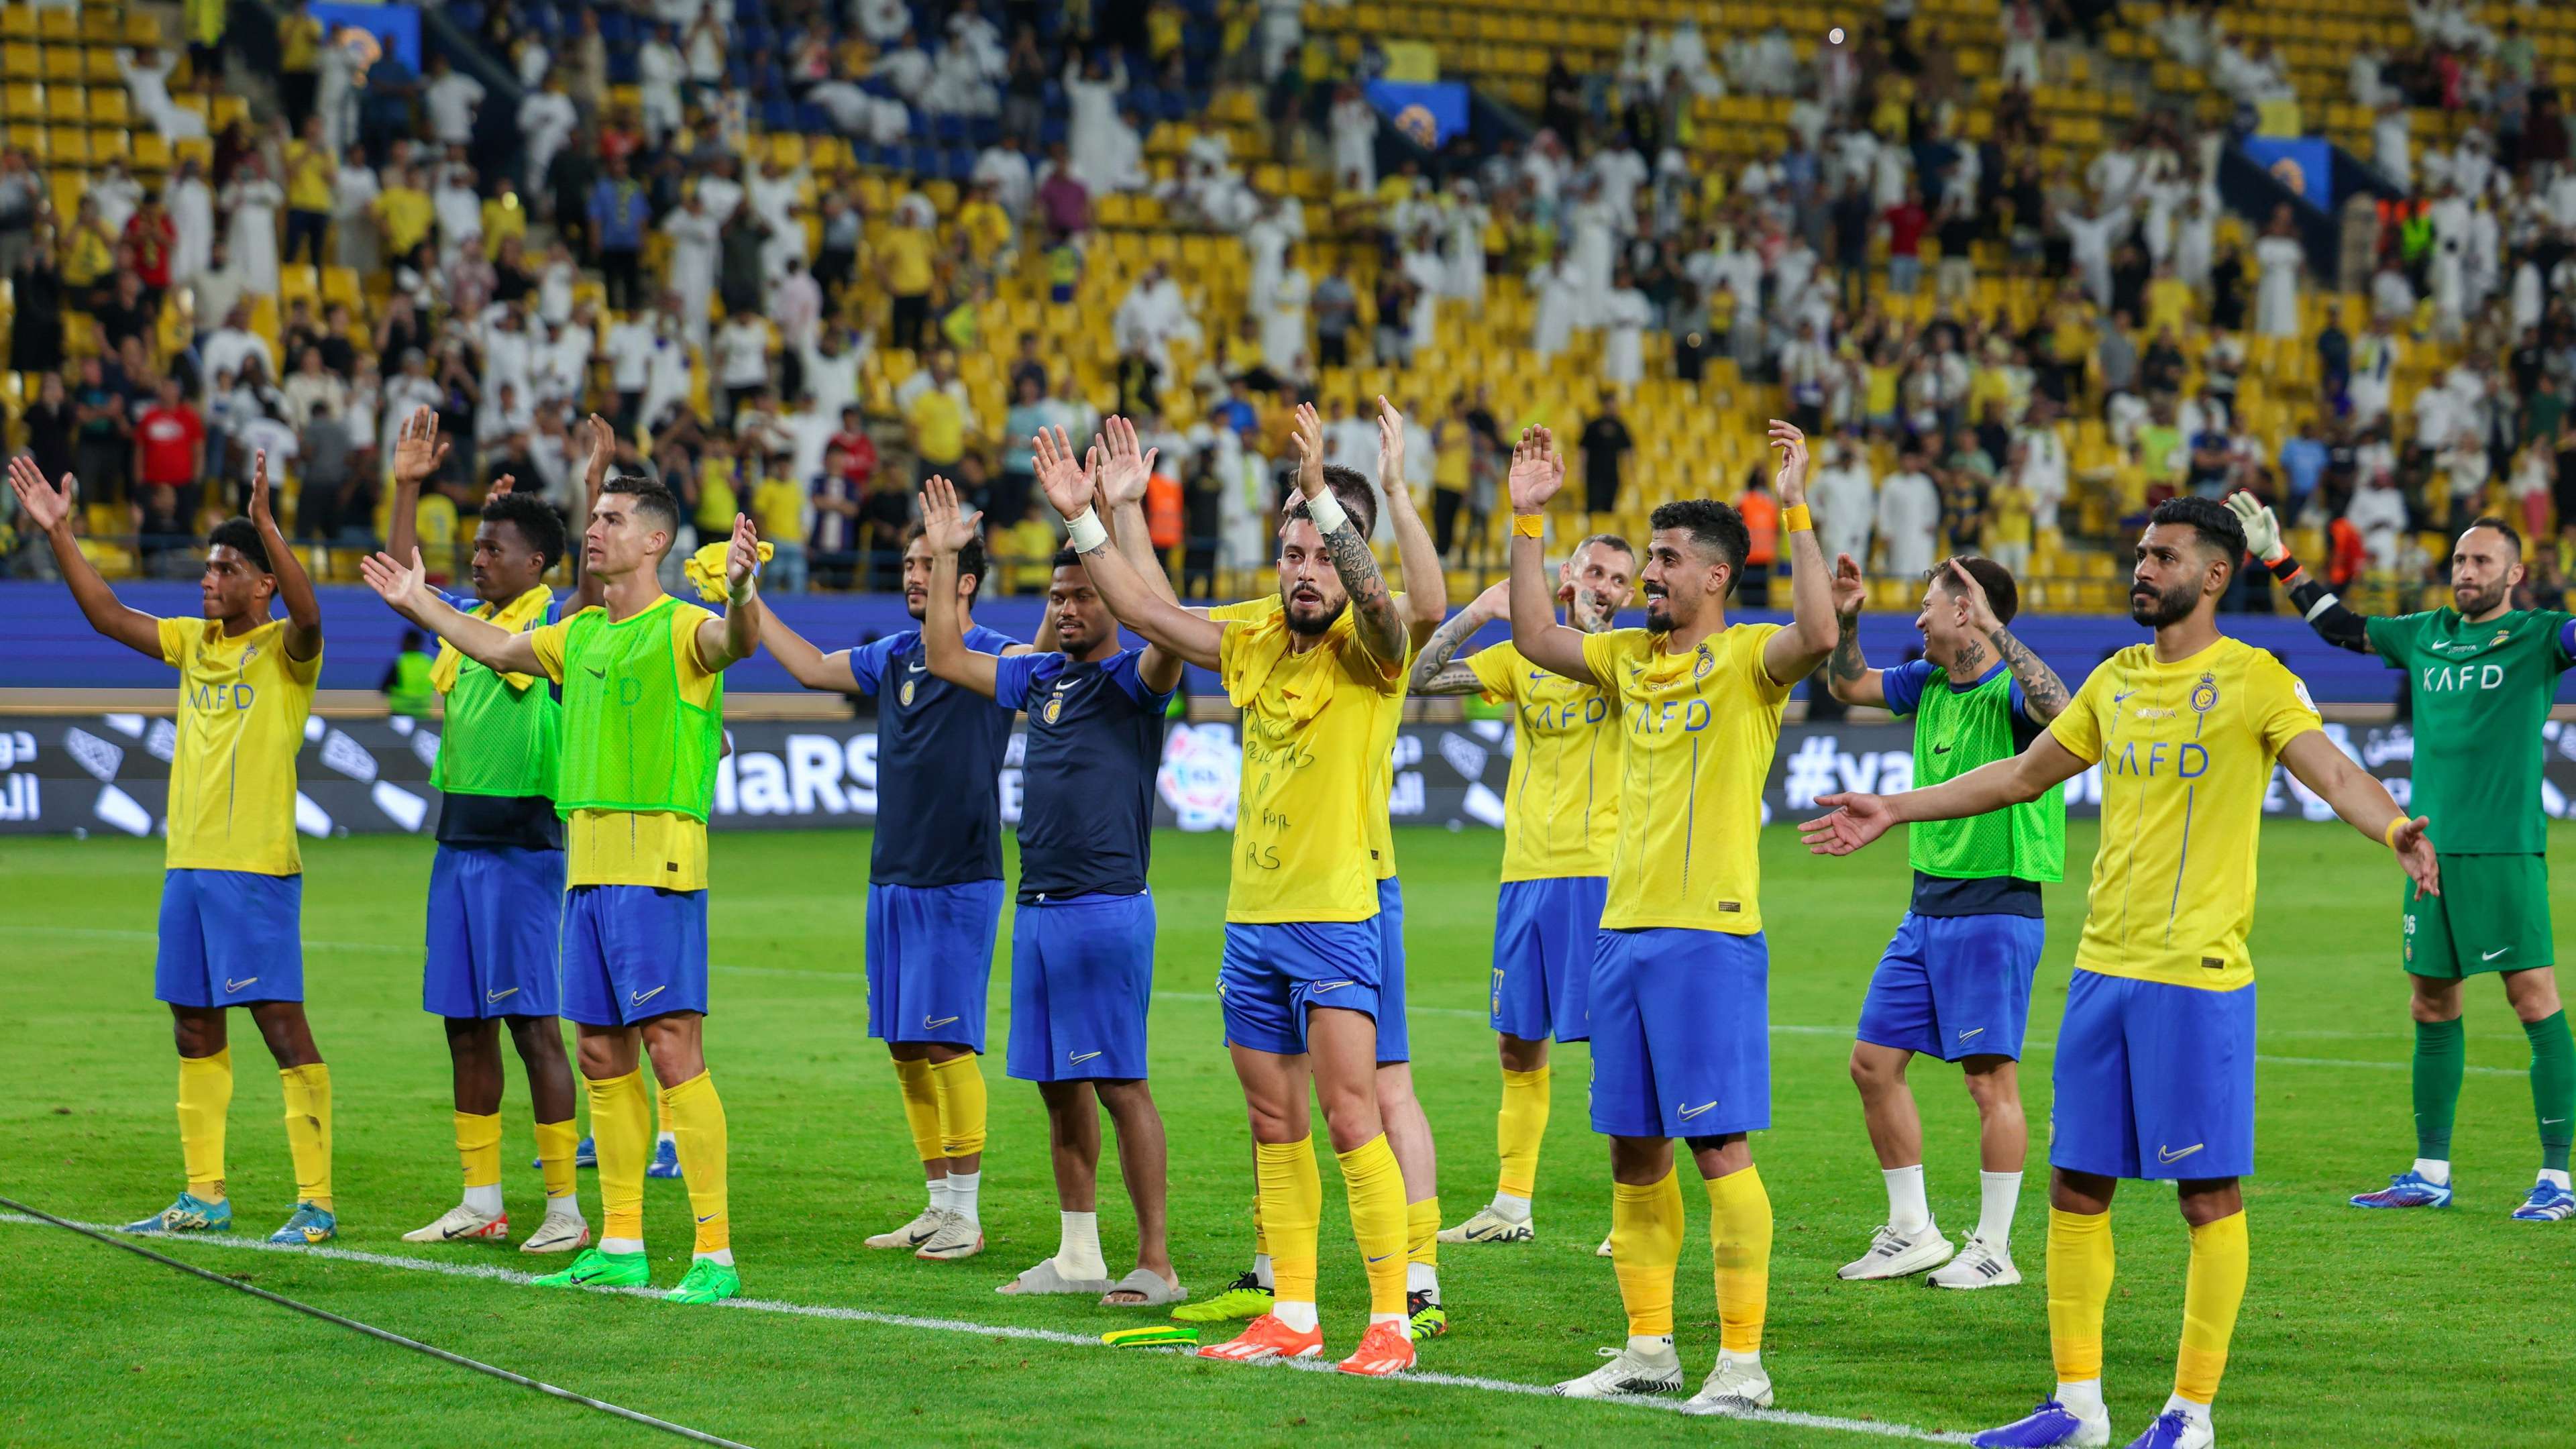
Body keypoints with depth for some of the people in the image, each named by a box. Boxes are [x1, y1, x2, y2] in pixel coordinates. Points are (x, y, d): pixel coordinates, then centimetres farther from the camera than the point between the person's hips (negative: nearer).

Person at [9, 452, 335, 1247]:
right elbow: (109, 614, 15)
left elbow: (308, 615, -27)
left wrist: (266, 523, -36)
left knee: (282, 1025, -8)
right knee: (195, 1031, 11)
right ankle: (205, 1197, 19)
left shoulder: (284, 649, -6)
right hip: (186, 865, 8)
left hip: (257, 869, -8)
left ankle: (316, 1204, -7)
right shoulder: (194, 642, 13)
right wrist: (58, 534, 7)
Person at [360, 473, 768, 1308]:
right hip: (587, 863, 8)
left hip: (658, 864, -8)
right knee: (603, 1055, 10)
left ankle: (715, 1253, -10)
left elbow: (736, 642, -29)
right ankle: (620, 1247, 18)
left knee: (673, 1048, -11)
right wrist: (418, 604, 38)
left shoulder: (681, 628, -7)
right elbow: (499, 649, 34)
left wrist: (741, 590, -49)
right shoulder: (581, 635, 17)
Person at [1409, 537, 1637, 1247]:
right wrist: (1476, 614, -2)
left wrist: (1588, 616, -14)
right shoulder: (1521, 658, 12)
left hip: (1600, 873, -5)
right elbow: (1418, 678, 7)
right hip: (1526, 872, 5)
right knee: (1518, 1043, 11)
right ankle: (1511, 1208, 20)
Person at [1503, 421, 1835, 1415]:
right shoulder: (1629, 656, 15)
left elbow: (1818, 634, -25)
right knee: (1633, 1149, 10)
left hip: (1710, 933, -7)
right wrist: (1528, 521, 9)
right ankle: (1649, 1349, 18)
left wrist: (1796, 511, -25)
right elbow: (1535, 637, 12)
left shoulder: (1747, 658, -6)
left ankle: (1743, 1361, -4)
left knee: (1718, 1143, -7)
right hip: (1624, 927, 7)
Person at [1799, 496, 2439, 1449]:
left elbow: (2332, 772, -20)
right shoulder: (2116, 680, 13)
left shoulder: (2253, 680, -7)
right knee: (2076, 1185, 9)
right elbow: (2024, 774, 24)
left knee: (2208, 1193, -1)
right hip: (2103, 968, 7)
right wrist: (1896, 811, 24)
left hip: (2199, 977, -7)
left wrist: (2394, 829, -41)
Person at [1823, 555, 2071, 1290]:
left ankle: (1993, 1250, 3)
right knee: (1874, 1061, 9)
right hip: (1927, 906, 9)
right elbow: (1848, 684, 23)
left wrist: (1996, 629, -36)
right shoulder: (1929, 682, 10)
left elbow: (2060, 709, -36)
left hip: (1994, 911, -9)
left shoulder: (2010, 691, -13)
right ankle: (1911, 1231, 19)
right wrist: (1845, 618, 5)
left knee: (1991, 1079, -5)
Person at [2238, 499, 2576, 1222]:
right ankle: (2430, 1173, 19)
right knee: (2432, 1006, 10)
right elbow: (2343, 627, 29)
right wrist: (2277, 558, 31)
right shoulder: (2426, 635, 15)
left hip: (2506, 851, -6)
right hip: (2431, 849, 6)